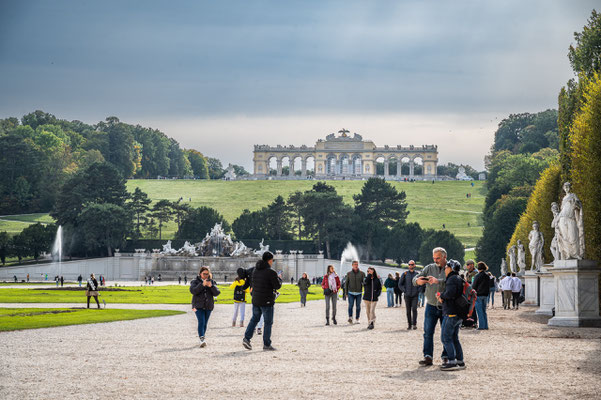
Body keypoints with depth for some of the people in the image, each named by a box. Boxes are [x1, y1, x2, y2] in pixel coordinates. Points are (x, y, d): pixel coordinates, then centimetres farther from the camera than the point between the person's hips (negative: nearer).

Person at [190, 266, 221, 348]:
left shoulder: (212, 282, 9)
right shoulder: (195, 281, 2)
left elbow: (217, 293, 1)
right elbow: (193, 291, -15)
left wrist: (211, 286, -17)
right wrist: (202, 285, -24)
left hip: (208, 306, 3)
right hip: (198, 306, -3)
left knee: (205, 323, 7)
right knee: (201, 322, -17)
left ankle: (201, 338, 20)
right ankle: (202, 340, -25)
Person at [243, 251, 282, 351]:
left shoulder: (255, 270, 7)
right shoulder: (271, 272, -16)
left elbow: (251, 282, 17)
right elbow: (277, 286, -13)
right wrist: (279, 278, 6)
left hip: (255, 300, 6)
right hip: (267, 301, -6)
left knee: (254, 319, 19)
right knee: (268, 322, 4)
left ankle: (247, 338, 6)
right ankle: (266, 344, 7)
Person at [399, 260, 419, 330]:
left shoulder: (417, 274, 5)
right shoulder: (405, 274, 7)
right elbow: (400, 284, 11)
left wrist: (418, 290, 0)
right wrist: (404, 290, 1)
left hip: (415, 295, -2)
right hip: (407, 296, 2)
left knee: (414, 309, -15)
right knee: (408, 310, 4)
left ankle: (414, 324, -11)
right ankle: (409, 324, 11)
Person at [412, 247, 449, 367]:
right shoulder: (429, 268, 7)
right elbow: (415, 279, 1)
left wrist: (438, 281, -37)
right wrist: (418, 281, -24)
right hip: (431, 306, 2)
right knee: (428, 332, -5)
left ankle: (446, 357, 14)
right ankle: (428, 357, -6)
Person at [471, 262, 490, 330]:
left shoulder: (477, 276, -13)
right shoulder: (487, 276, 6)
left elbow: (474, 286, -8)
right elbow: (489, 286, 13)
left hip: (478, 295, -6)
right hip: (485, 295, 6)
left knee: (479, 311, -2)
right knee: (484, 311, 13)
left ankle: (481, 326, -4)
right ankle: (486, 326, 12)